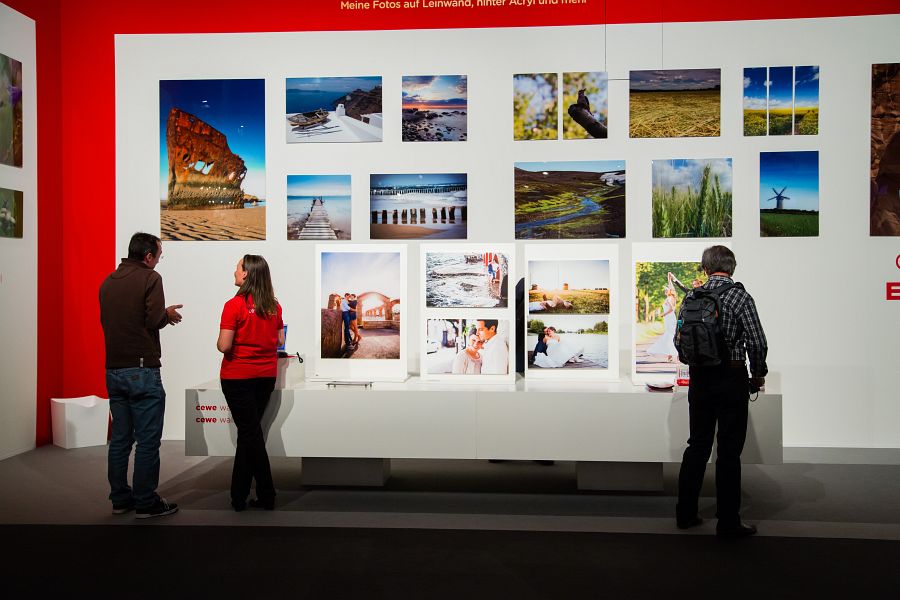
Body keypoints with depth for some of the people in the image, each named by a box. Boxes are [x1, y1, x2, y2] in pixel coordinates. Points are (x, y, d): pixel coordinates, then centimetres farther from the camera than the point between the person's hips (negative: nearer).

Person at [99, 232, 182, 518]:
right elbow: (155, 321, -18)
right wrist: (168, 313, 4)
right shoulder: (150, 278, -9)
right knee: (147, 441, -1)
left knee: (119, 438, 13)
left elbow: (106, 320, 16)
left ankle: (120, 499, 20)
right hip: (142, 371, -7)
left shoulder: (108, 282, 12)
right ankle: (146, 502, 4)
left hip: (113, 370, 7)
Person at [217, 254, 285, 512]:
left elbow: (224, 346, -16)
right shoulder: (274, 306, 2)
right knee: (248, 433, 15)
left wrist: (220, 341, 5)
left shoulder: (234, 305, -14)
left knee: (250, 434, 1)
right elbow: (280, 341, 8)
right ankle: (238, 496, 22)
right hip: (266, 375, 5)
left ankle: (267, 496, 4)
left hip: (238, 377, -5)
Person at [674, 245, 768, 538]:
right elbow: (757, 342, -14)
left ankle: (686, 513, 22)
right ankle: (728, 522, 8)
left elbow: (679, 340, 5)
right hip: (731, 379, -4)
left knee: (697, 445, 15)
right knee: (729, 451, 2)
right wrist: (758, 373, 2)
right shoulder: (740, 297, -10)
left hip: (700, 379, 5)